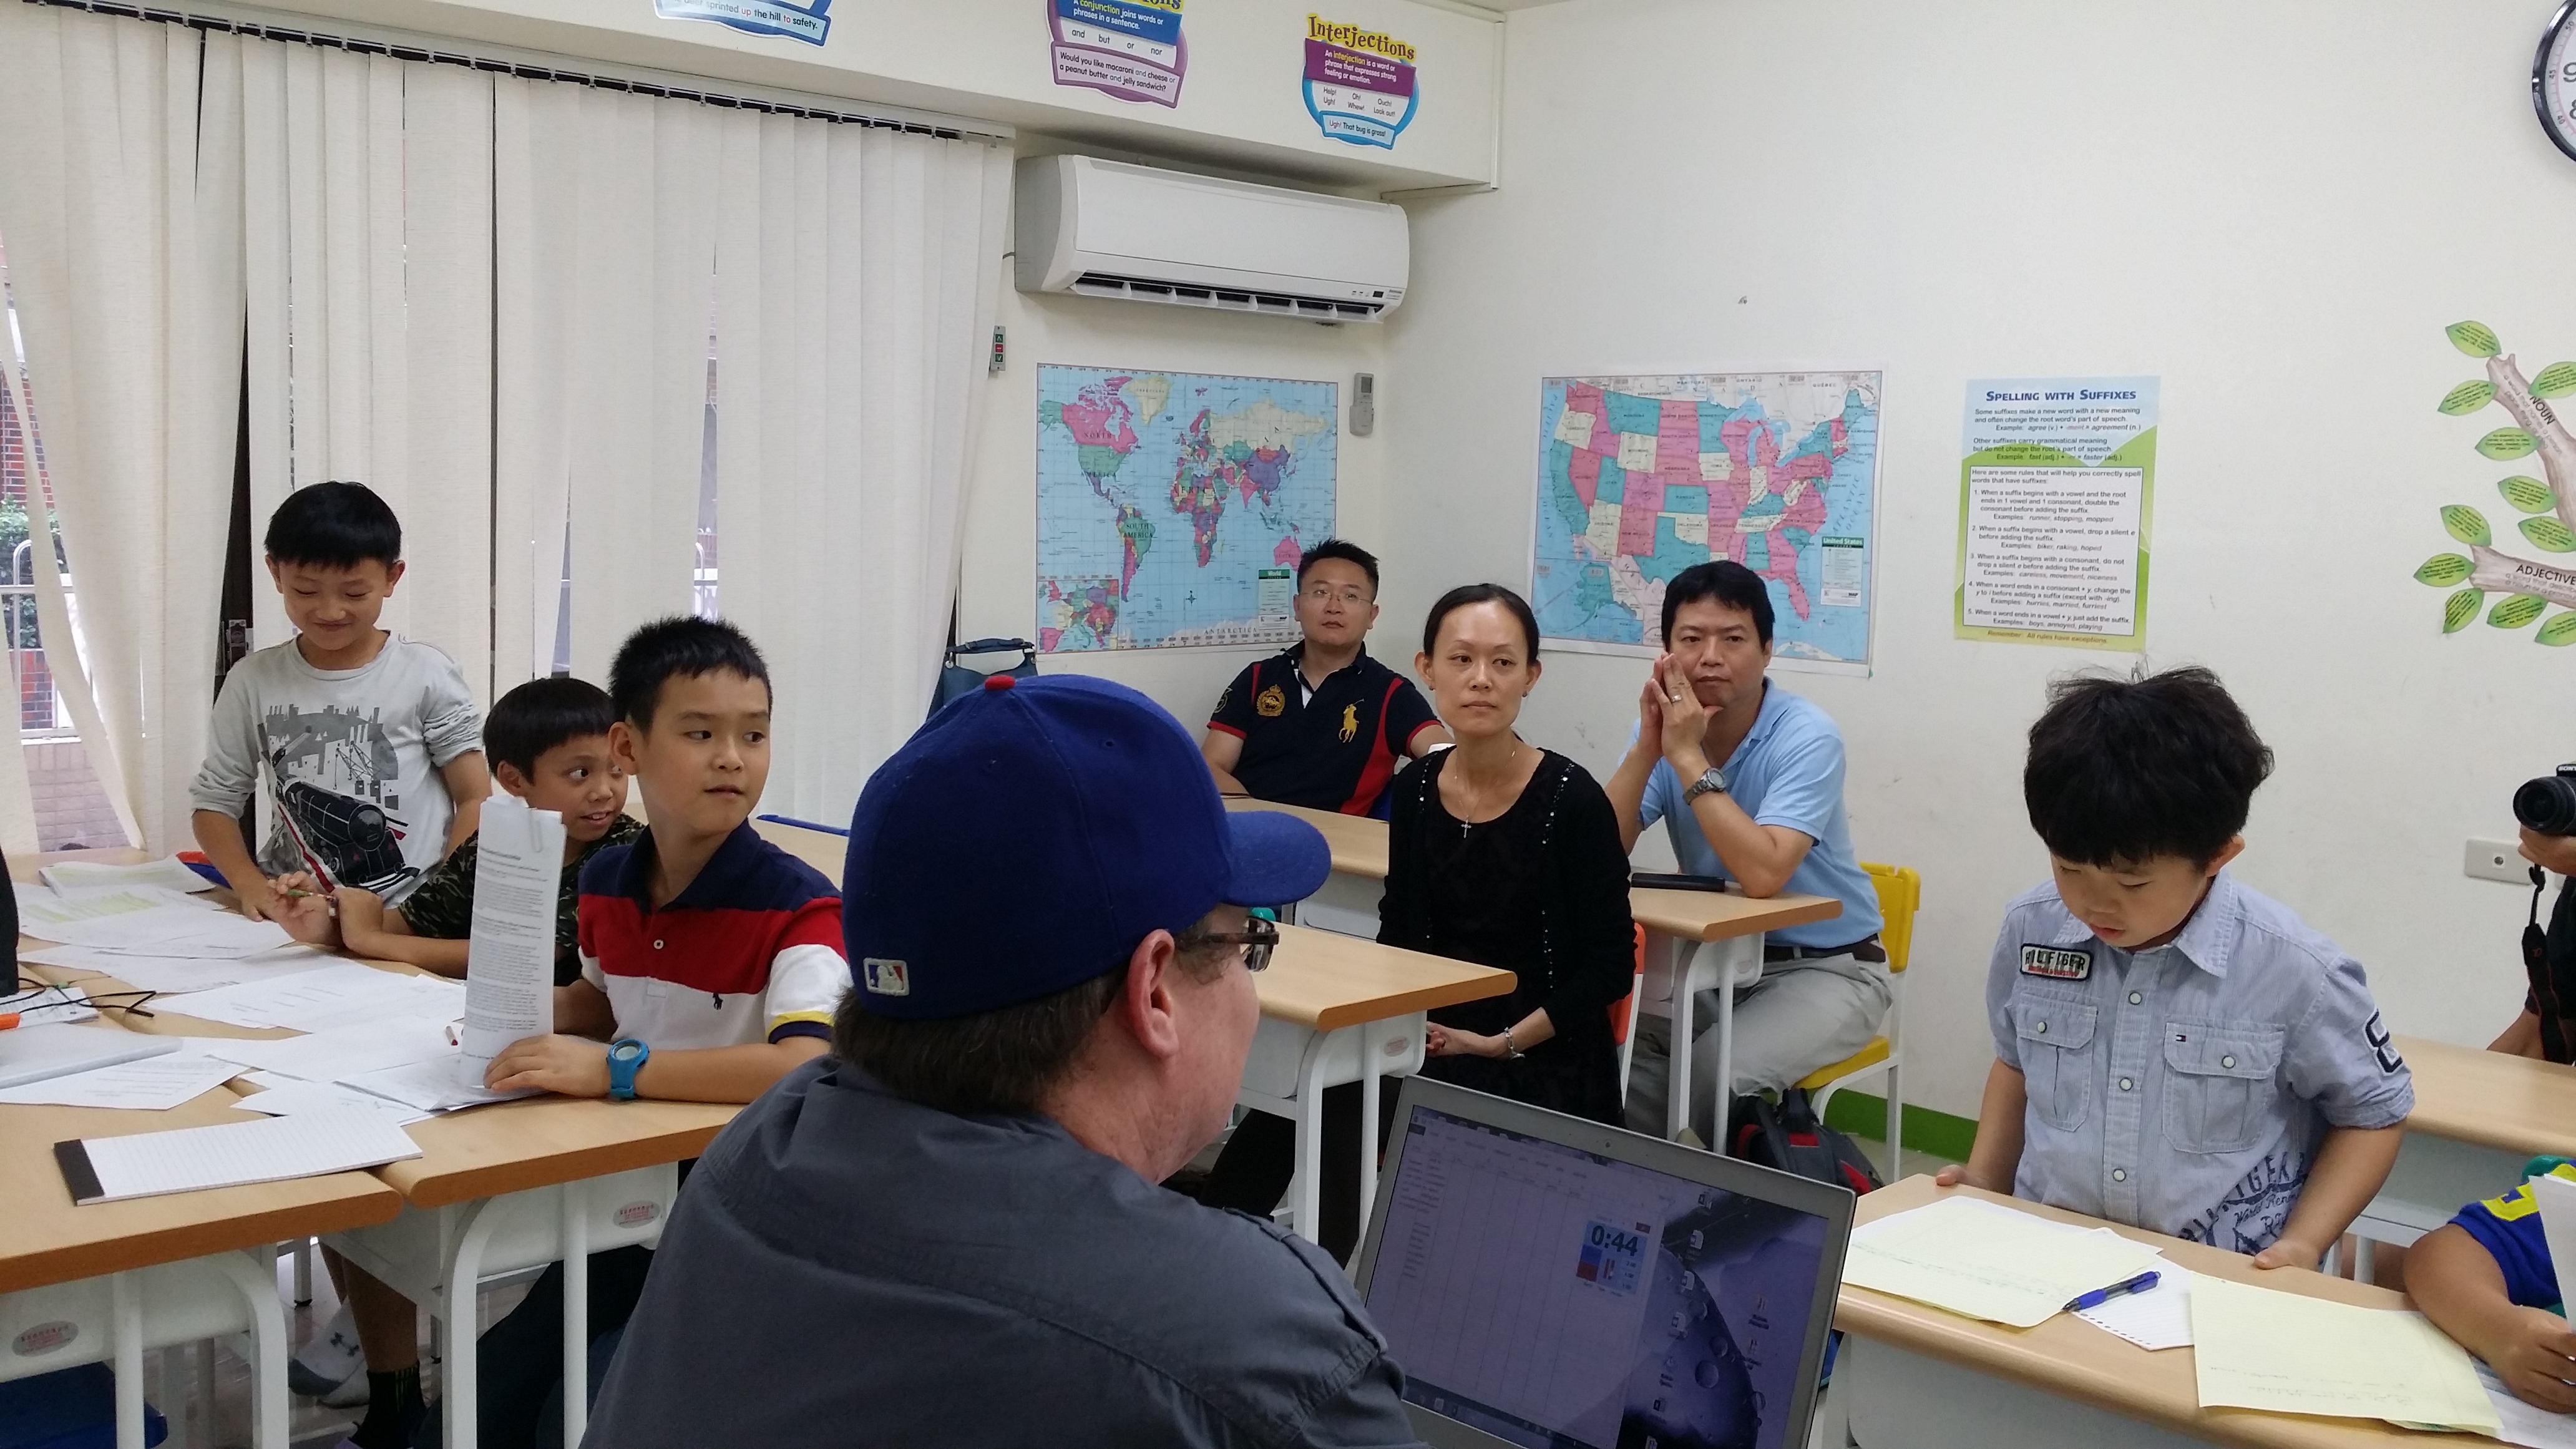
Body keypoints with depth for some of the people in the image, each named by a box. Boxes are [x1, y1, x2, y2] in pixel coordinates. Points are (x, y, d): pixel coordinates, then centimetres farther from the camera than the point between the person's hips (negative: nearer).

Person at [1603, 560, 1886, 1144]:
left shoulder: (1806, 737, -20)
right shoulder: (1667, 723, -3)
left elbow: (1762, 875, -34)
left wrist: (1688, 756, -30)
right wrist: (1647, 747, -23)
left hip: (1824, 967, -5)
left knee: (1714, 1075, -27)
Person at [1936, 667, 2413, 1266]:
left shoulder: (2294, 970, -11)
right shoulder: (2031, 930, -1)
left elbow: (2373, 1112, 4)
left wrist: (2303, 1245, -7)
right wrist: (1985, 1185, 8)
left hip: (2224, 1280, -2)